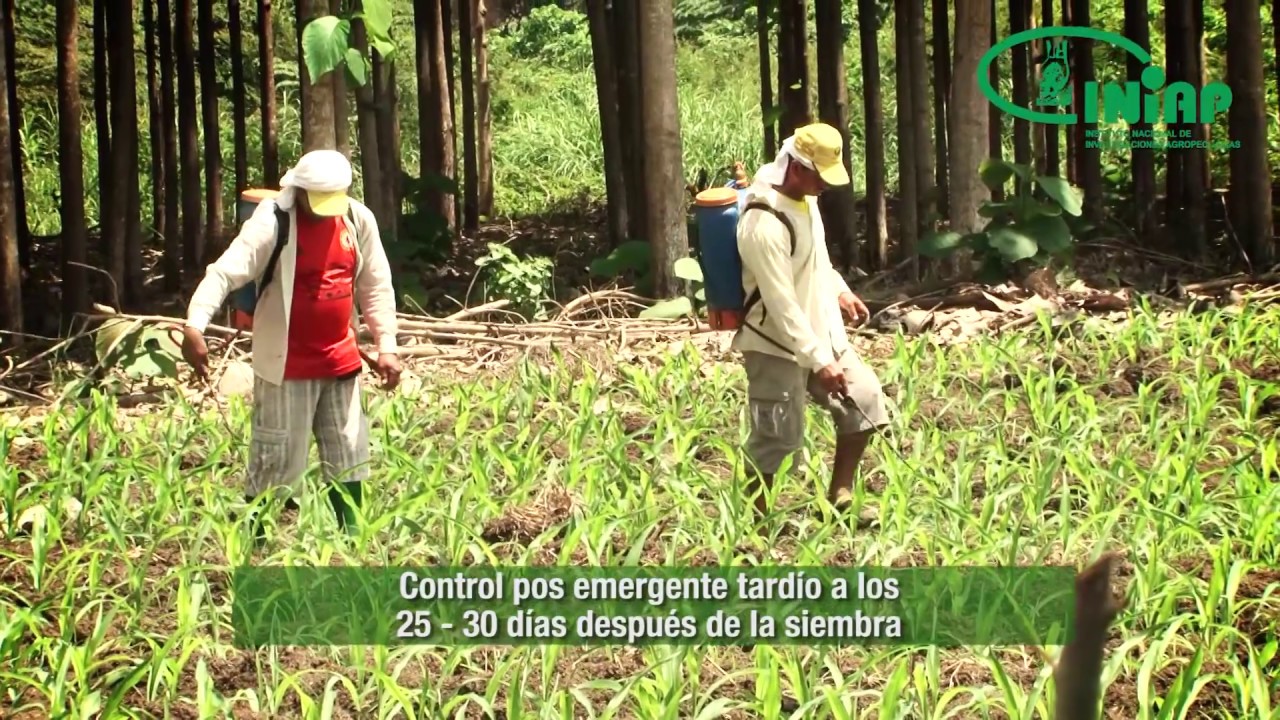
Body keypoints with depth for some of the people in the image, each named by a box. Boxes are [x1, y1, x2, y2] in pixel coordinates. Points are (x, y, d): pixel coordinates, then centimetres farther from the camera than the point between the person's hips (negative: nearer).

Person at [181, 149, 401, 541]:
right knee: (278, 460, -2)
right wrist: (194, 326, -42)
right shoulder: (272, 222, -18)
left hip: (340, 359, 5)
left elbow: (376, 287, 9)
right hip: (287, 364, -5)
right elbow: (225, 272, -27)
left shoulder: (358, 219, -1)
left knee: (348, 454, 13)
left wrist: (387, 346, 4)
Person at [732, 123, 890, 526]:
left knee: (865, 403, 11)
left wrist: (839, 290, 12)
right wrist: (818, 361, -29)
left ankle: (839, 497, 22)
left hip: (822, 332, 9)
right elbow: (782, 304, -29)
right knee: (777, 438, -4)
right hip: (778, 346, -9)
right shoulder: (764, 224, -29)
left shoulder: (803, 197, 0)